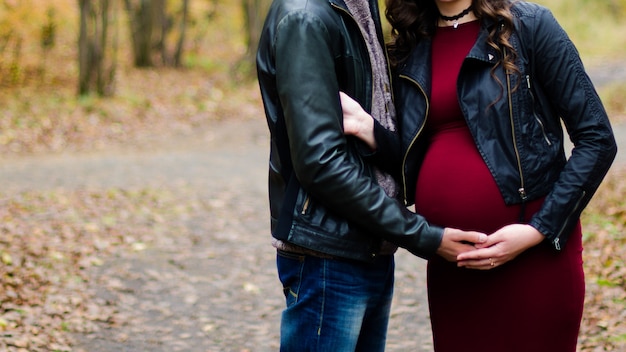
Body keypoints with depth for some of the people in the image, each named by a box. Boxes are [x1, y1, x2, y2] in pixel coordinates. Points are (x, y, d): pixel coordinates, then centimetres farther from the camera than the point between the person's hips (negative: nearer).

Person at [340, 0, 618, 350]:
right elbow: (416, 162, 10)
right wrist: (368, 129, -9)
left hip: (533, 257, -4)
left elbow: (597, 140, -7)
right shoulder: (412, 49, 9)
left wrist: (539, 231, -13)